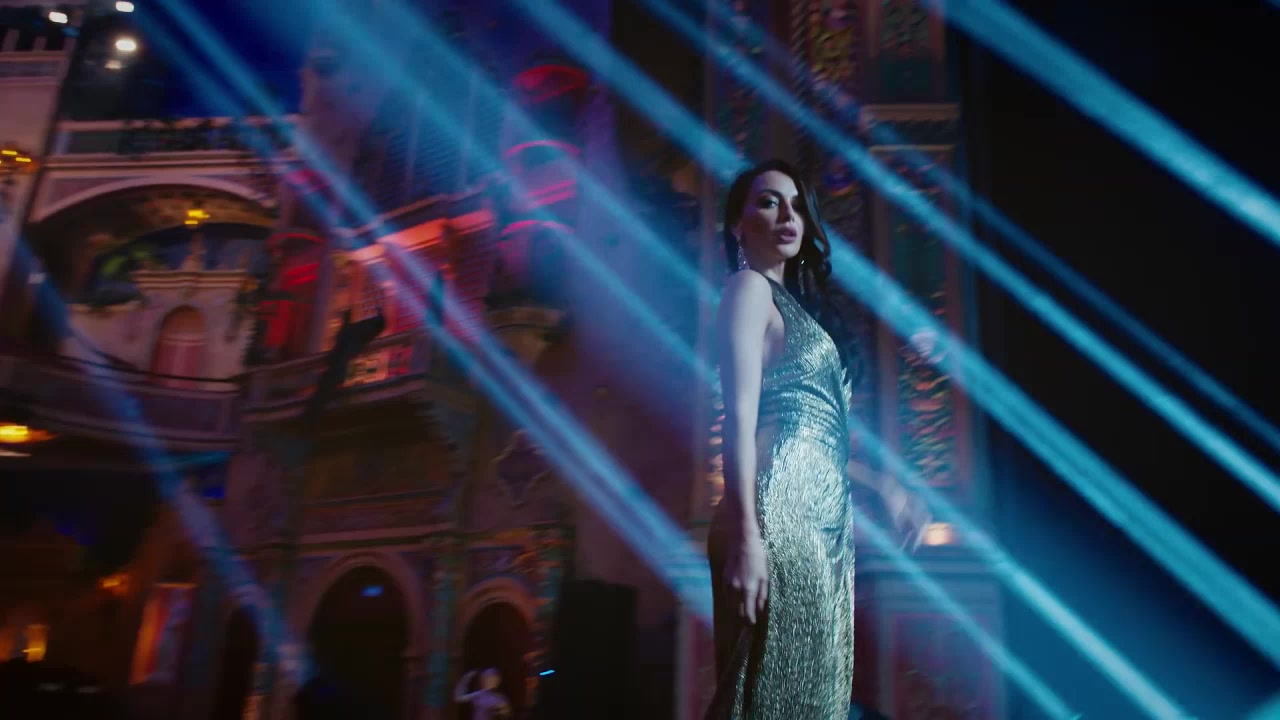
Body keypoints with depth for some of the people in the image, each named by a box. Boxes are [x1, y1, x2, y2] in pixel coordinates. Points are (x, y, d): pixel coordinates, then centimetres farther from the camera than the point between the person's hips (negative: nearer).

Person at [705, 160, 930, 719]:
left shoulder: (795, 300, 24)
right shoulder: (749, 287, -2)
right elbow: (741, 415, -14)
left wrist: (884, 487, 24)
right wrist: (745, 536, -22)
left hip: (824, 518, 9)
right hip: (782, 512, -9)